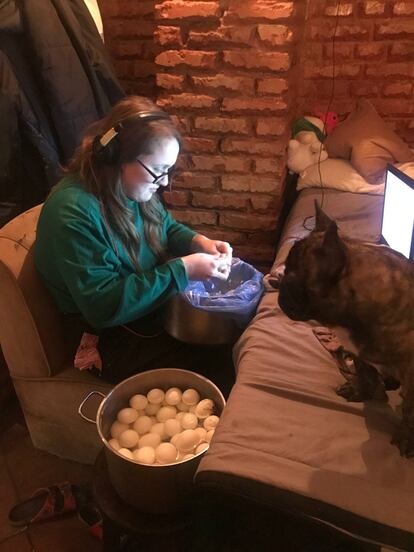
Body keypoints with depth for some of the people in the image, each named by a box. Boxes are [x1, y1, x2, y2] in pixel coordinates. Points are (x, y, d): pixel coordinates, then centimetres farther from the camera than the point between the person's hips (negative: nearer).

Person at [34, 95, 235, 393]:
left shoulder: (131, 188, -3)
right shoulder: (72, 213, -28)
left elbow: (167, 227, 15)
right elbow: (104, 306, -29)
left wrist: (198, 242, -8)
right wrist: (183, 269, -29)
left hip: (155, 302, 8)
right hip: (111, 337, -7)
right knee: (206, 368, -16)